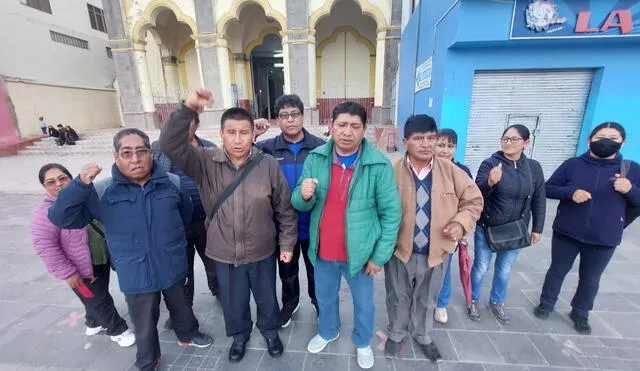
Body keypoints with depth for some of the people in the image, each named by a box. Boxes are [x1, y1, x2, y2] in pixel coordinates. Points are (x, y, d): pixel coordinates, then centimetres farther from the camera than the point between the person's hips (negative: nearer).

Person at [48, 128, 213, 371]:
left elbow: (186, 214, 6)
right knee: (145, 324, 19)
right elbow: (61, 218, -14)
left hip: (173, 267, 2)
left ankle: (187, 334, 56)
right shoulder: (101, 192, -11)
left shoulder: (172, 182, -8)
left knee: (181, 306, 26)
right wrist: (81, 184, -28)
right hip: (136, 275, -1)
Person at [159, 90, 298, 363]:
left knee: (266, 297, 23)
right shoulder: (205, 162, -10)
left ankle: (270, 330, 54)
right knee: (233, 301, 24)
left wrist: (287, 243, -3)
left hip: (262, 252, 0)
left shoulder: (268, 165, -14)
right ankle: (239, 334, 55)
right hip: (225, 254, 1)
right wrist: (188, 109, -33)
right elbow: (170, 145, -22)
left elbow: (285, 209, -7)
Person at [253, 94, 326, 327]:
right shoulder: (267, 148, -7)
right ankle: (290, 303, 51)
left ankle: (318, 302, 50)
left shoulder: (320, 147, -12)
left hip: (313, 224, -1)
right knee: (287, 270, 24)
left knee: (315, 269, 22)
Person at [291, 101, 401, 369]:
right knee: (325, 297, 26)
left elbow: (391, 213, -11)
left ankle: (362, 342, 53)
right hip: (322, 251, 3)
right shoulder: (315, 159, -8)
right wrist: (304, 195, -26)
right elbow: (300, 204, -2)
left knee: (363, 303, 22)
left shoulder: (379, 165, -16)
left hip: (359, 253, -2)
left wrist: (380, 255, -10)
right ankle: (328, 332, 57)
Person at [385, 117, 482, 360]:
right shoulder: (392, 172, -13)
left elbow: (473, 200, 4)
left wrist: (461, 222, -13)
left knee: (427, 300, 25)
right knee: (399, 298, 20)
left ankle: (423, 337, 53)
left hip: (435, 252, 2)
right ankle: (396, 334, 48)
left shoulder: (450, 171, -7)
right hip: (399, 251, -2)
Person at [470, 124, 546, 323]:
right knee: (481, 268, 10)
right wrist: (490, 182, -39)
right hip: (486, 229, -3)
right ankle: (474, 300, 33)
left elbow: (539, 200, 6)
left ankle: (497, 303, 42)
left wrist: (537, 228, 7)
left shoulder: (534, 167, -1)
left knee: (504, 270, 19)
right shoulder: (490, 164, -12)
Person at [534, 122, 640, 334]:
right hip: (566, 235, -1)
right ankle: (546, 304, 34)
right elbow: (548, 189, -3)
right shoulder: (573, 164, -5)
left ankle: (580, 313, 38)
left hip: (604, 241, 1)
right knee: (557, 271, 15)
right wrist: (570, 192, -21)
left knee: (590, 279, 17)